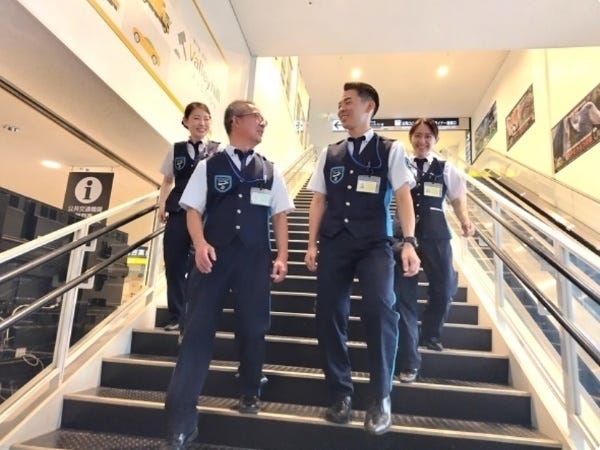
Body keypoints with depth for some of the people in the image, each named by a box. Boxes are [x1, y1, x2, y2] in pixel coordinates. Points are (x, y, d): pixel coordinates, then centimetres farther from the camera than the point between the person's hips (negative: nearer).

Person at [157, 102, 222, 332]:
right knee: (174, 266, 6)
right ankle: (176, 317, 21)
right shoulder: (176, 150, 12)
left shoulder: (218, 151, 3)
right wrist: (162, 204, 6)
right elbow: (167, 180, 19)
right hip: (178, 213, 3)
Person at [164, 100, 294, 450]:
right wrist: (200, 244, -13)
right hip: (214, 255, -1)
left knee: (253, 328, 9)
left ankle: (250, 393, 35)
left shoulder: (269, 170, 11)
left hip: (255, 258, 2)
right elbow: (193, 209, 4)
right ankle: (181, 418, 10)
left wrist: (281, 257, 1)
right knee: (198, 330, 0)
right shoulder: (208, 166, 7)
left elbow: (280, 215, 9)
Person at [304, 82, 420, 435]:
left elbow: (403, 196, -2)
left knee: (380, 309, -21)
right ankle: (341, 393, 21)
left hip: (375, 244, -3)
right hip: (334, 243, 4)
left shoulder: (390, 150, 6)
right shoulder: (330, 154, 15)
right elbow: (319, 200, 13)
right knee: (329, 315, 2)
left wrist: (409, 242, -13)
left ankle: (381, 396, 1)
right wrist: (312, 244, 6)